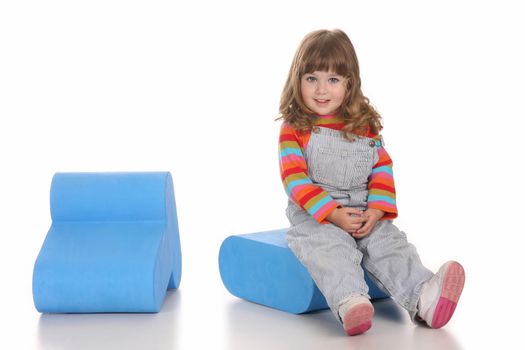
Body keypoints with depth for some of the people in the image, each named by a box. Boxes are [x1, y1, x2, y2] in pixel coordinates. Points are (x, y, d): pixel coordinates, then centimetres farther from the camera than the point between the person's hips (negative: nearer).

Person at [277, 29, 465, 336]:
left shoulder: (366, 127, 8)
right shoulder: (295, 130, -4)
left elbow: (382, 170, 7)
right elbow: (295, 180, -11)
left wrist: (376, 212, -11)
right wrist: (334, 214, -20)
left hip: (364, 214, 4)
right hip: (314, 217, -4)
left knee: (391, 244, -19)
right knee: (331, 250, -32)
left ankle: (424, 298, -37)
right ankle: (350, 304, -55)